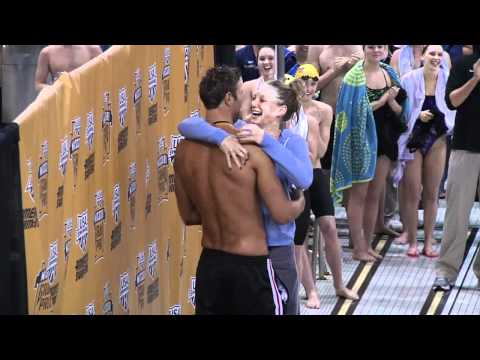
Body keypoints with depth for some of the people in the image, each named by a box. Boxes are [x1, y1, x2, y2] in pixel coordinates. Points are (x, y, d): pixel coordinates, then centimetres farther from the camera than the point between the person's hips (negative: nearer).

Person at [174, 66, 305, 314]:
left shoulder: (184, 151, 0)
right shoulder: (250, 148, -17)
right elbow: (282, 214, -14)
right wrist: (301, 202, 7)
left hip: (208, 262, 6)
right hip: (249, 265, -5)